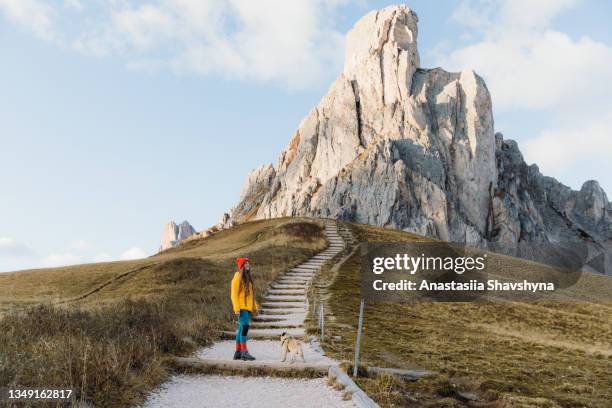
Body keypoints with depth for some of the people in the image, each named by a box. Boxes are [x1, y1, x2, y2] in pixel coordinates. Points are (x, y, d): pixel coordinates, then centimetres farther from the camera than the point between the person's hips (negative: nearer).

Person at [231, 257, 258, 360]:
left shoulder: (248, 277, 17)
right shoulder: (237, 277, -7)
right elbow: (234, 294, -12)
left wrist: (255, 307, 16)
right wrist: (237, 309, -19)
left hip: (248, 307, 8)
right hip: (241, 307, -8)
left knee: (241, 329, 10)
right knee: (244, 327, -16)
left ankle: (238, 353, 14)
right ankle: (244, 352, -17)